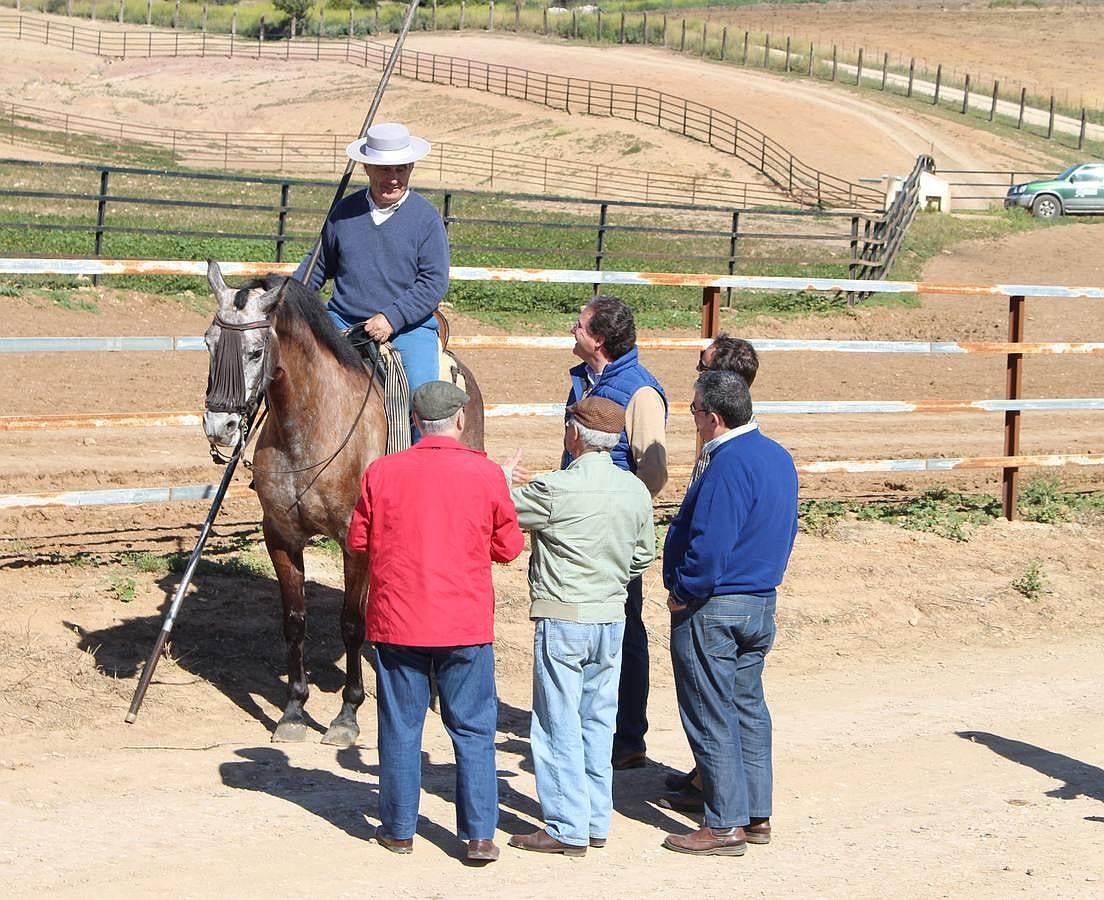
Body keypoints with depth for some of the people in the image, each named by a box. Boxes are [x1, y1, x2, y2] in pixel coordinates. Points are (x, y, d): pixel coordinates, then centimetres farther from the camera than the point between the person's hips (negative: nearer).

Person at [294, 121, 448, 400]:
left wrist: (391, 318, -15)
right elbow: (319, 265, 21)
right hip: (342, 322, 3)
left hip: (408, 326, -3)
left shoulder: (426, 217, -1)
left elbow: (435, 282, -6)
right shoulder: (344, 211, 8)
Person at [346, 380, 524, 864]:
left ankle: (398, 828, 19)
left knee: (400, 726, 12)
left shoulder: (382, 471, -4)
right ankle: (479, 835, 7)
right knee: (473, 729, 8)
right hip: (466, 623, -1)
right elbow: (509, 547, 1)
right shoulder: (486, 474, -7)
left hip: (397, 621, 1)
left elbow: (358, 540, 4)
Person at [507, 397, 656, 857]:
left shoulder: (555, 490, -18)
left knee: (559, 724, 1)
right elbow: (643, 557, 10)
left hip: (562, 617, -6)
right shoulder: (636, 490, 1)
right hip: (612, 616, 6)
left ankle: (567, 828, 3)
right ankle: (596, 822, 19)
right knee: (598, 720, 14)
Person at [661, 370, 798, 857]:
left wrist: (683, 593, -14)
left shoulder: (729, 464, -22)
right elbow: (784, 529, 17)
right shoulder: (778, 456, 8)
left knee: (711, 716, -2)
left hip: (712, 607, -10)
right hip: (762, 602, 10)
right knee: (748, 707, 16)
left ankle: (725, 826, 2)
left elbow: (710, 543, -26)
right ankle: (757, 814, 21)